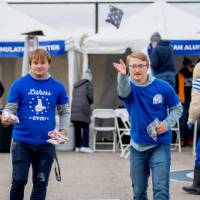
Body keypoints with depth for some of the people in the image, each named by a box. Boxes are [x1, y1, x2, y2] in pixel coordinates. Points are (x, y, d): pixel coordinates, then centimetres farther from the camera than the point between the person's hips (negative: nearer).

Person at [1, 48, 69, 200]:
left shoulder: (57, 87, 4)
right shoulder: (20, 84, -2)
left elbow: (64, 111, 14)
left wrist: (63, 130, 0)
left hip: (46, 143, 2)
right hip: (22, 141, -2)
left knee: (41, 183, 7)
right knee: (19, 180, -4)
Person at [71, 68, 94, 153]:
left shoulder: (76, 84, 20)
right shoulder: (89, 84, 3)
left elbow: (73, 96, 17)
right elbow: (90, 96, -6)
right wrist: (91, 102, 13)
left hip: (74, 109, 5)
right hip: (83, 109, -5)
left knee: (77, 128, 8)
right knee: (85, 128, -2)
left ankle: (77, 146, 8)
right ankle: (84, 146, -11)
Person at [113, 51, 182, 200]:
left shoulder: (163, 87, -6)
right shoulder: (129, 88, -6)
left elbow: (177, 108, 7)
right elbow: (123, 91, -32)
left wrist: (167, 124, -14)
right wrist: (123, 76, -55)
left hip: (160, 145, -2)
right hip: (137, 146, 2)